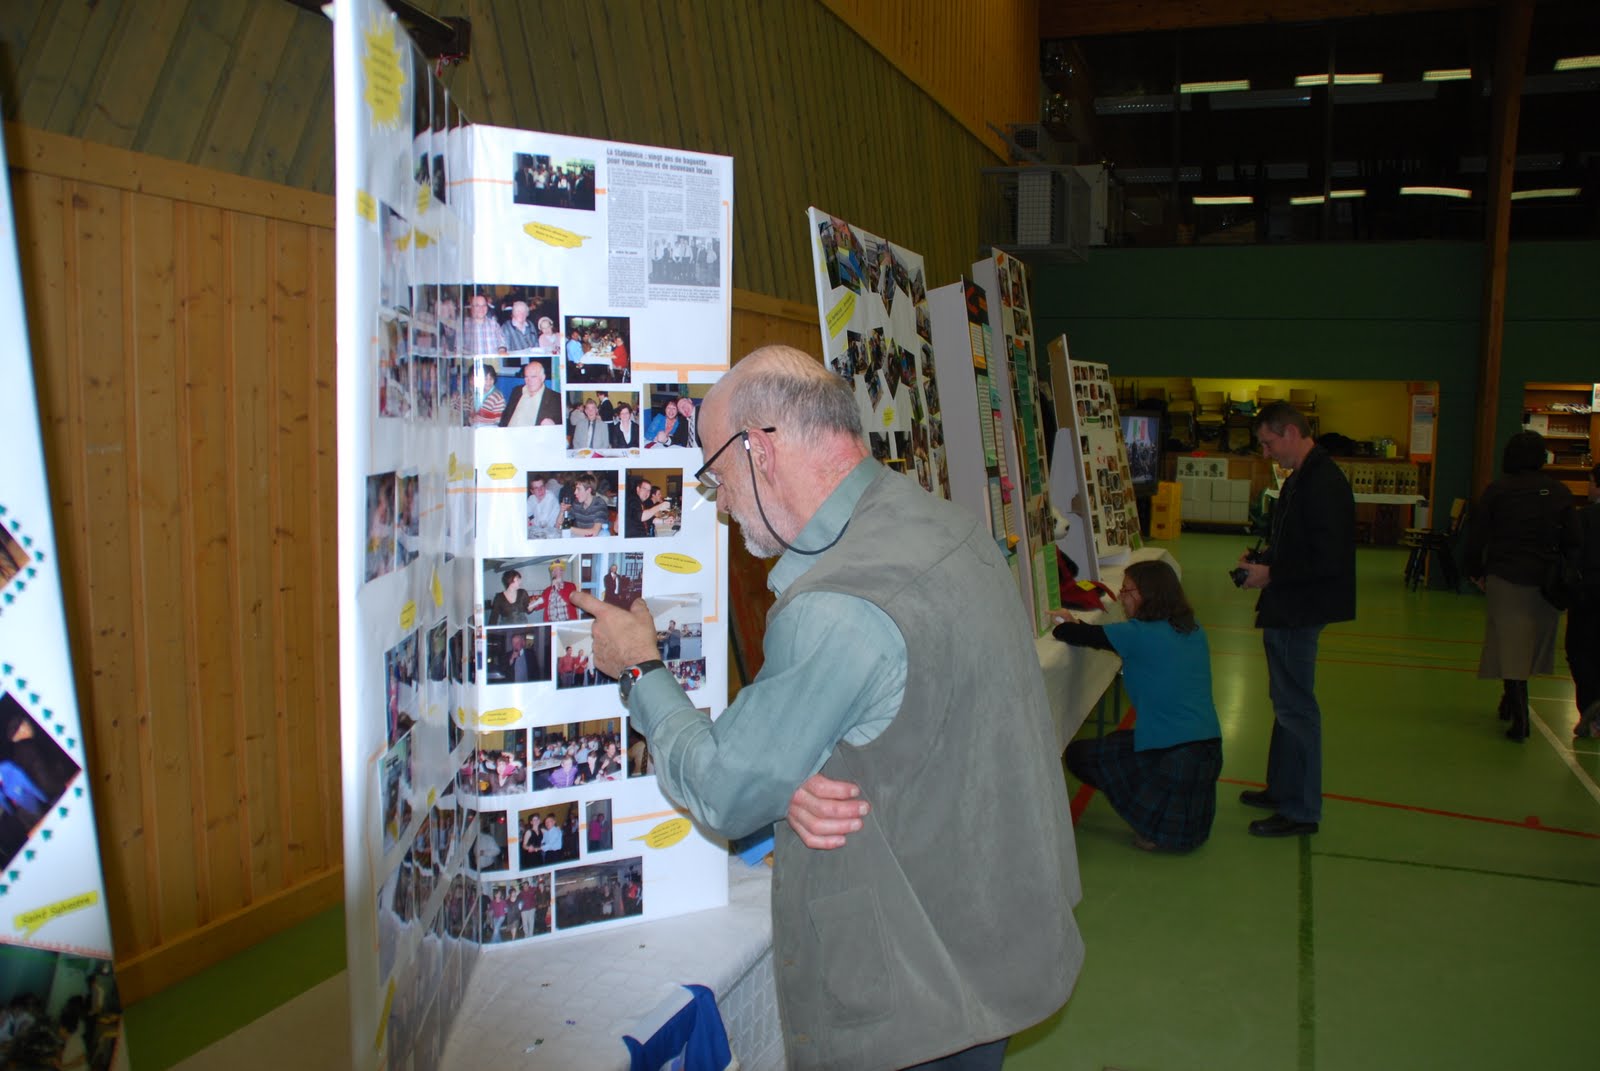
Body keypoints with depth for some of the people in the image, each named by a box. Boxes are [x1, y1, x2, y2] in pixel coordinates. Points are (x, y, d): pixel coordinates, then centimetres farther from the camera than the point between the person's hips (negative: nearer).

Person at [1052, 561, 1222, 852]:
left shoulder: (1141, 634, -15)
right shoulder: (1193, 631, 9)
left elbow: (1080, 636, -7)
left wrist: (1062, 625, 16)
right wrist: (1074, 624, 19)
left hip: (1171, 756, -8)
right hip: (1210, 750, 8)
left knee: (1077, 753, 11)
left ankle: (1154, 823, 6)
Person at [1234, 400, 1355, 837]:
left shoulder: (1323, 484, -21)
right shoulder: (1301, 479, 12)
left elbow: (1328, 560, -26)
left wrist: (1270, 574, -19)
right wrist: (1262, 558, 8)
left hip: (1298, 611, -11)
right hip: (1288, 609, 11)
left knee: (1295, 706, -3)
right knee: (1287, 703, 19)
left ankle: (1300, 810, 7)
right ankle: (1282, 789, 32)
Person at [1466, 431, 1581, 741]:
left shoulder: (1497, 490, -5)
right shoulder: (1559, 492, 2)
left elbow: (1476, 534, -4)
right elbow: (1572, 540, 4)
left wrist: (1476, 571, 9)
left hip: (1505, 579, -3)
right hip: (1546, 581, 3)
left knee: (1510, 647, -1)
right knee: (1534, 642, 18)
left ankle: (1519, 717, -9)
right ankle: (1513, 702, 32)